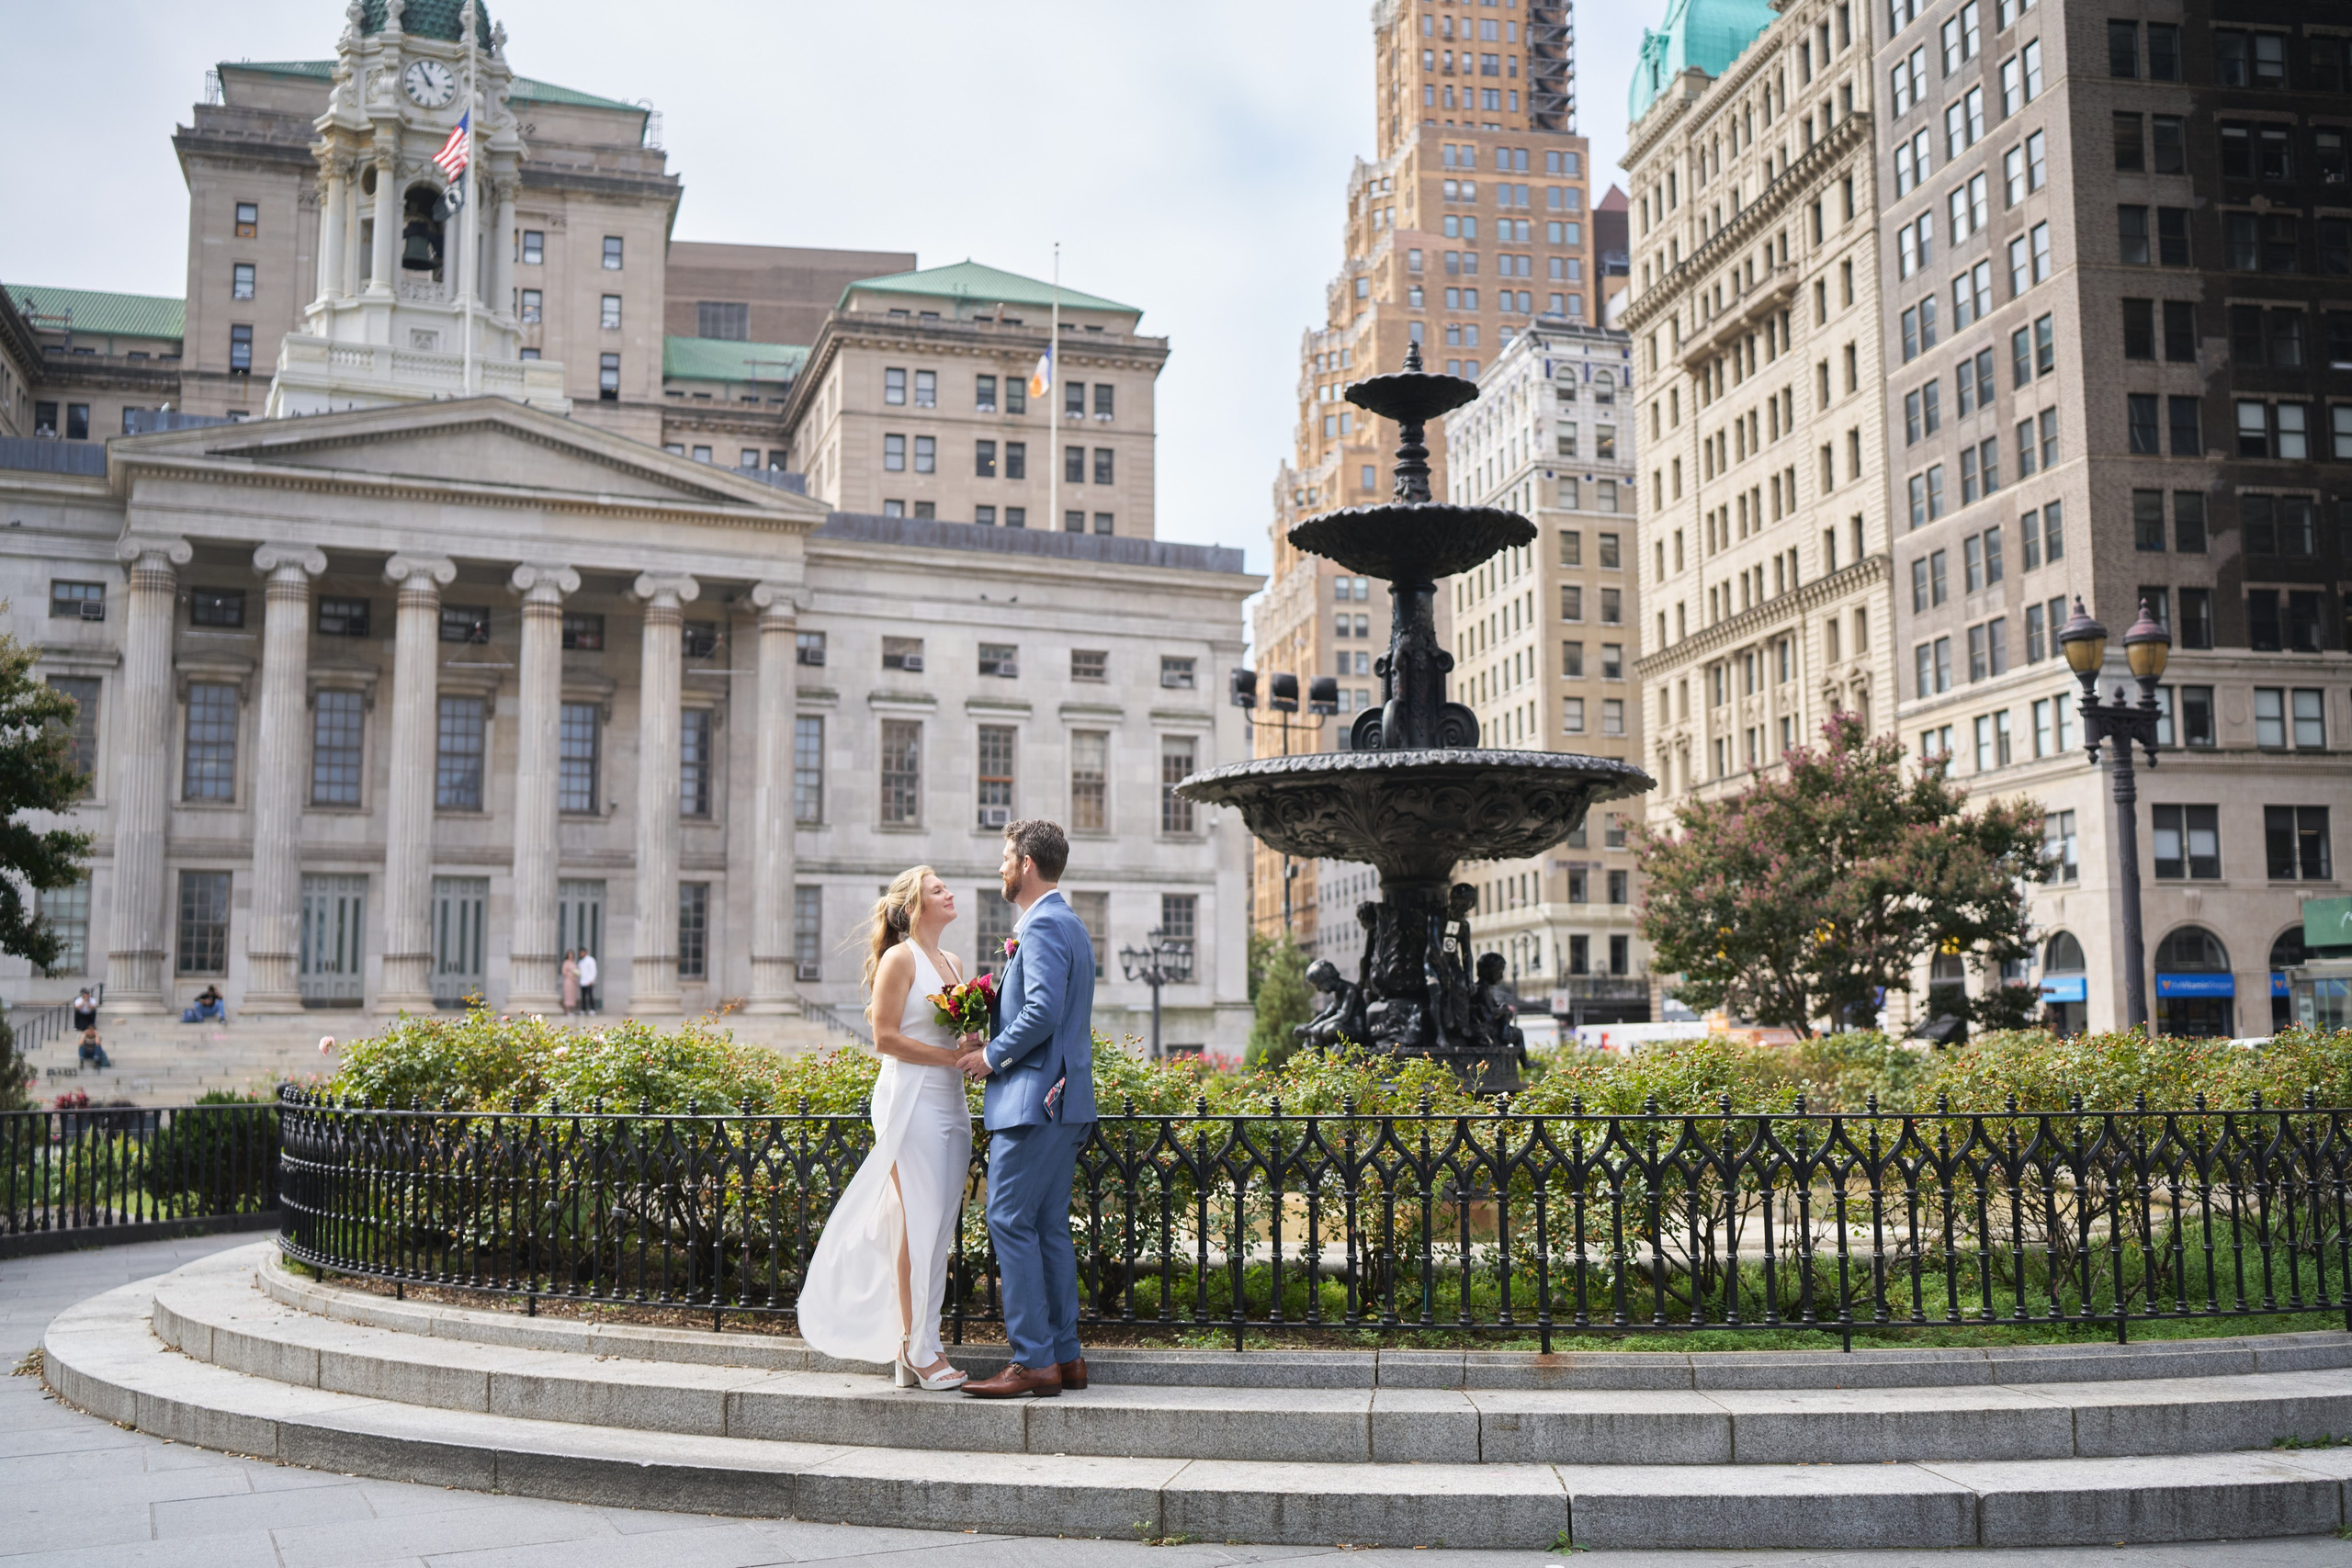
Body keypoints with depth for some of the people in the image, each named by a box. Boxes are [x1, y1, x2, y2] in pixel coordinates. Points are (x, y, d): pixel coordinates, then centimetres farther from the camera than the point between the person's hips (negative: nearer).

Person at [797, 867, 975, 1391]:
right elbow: (886, 1037, -11)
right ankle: (918, 1351, -1)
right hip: (911, 1099, -8)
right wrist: (948, 1056, -14)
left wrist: (975, 1047, 2)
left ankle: (915, 1348, 12)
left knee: (940, 1226, 6)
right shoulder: (900, 959, -5)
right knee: (917, 1222, -7)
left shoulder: (951, 961, 18)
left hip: (951, 1103, 8)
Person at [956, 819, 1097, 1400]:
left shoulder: (1043, 925, -12)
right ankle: (1065, 1356, 14)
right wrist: (999, 1047, 16)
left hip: (1035, 1097, -10)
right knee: (1049, 1226, 11)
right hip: (1065, 1096, 10)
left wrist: (993, 1055, -11)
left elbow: (1043, 1011, -23)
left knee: (1011, 1220, -8)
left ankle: (1034, 1361, -7)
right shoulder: (1069, 924, 20)